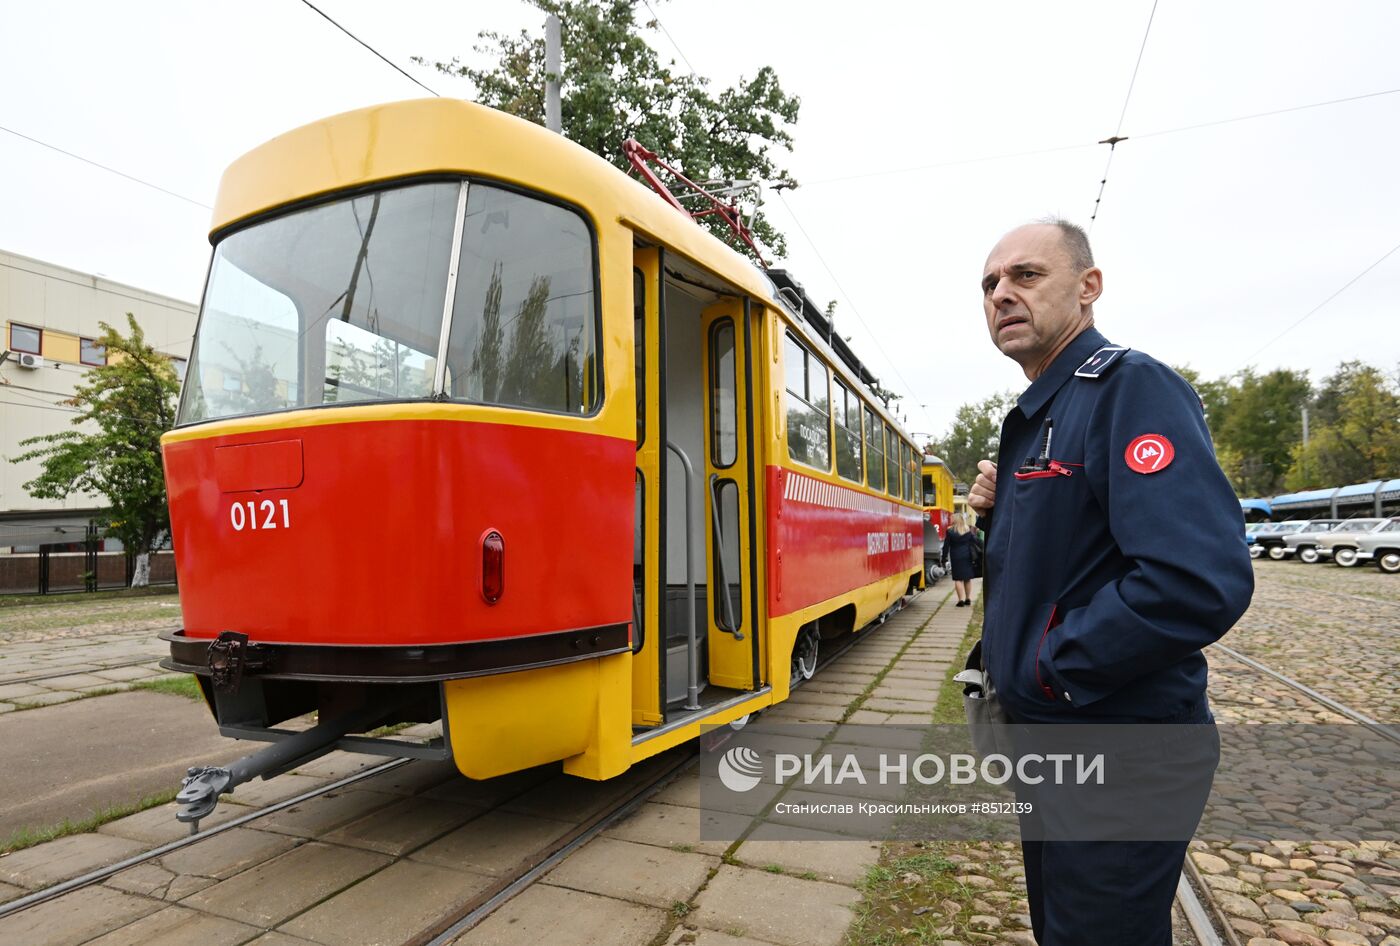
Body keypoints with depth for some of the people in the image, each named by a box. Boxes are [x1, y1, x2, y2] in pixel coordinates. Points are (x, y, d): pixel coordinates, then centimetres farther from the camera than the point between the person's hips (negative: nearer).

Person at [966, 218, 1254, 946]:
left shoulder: (1129, 388, -19)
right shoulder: (1032, 419, 10)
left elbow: (1201, 581, -32)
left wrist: (1051, 666, -20)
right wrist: (999, 516, -1)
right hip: (1045, 736, 9)